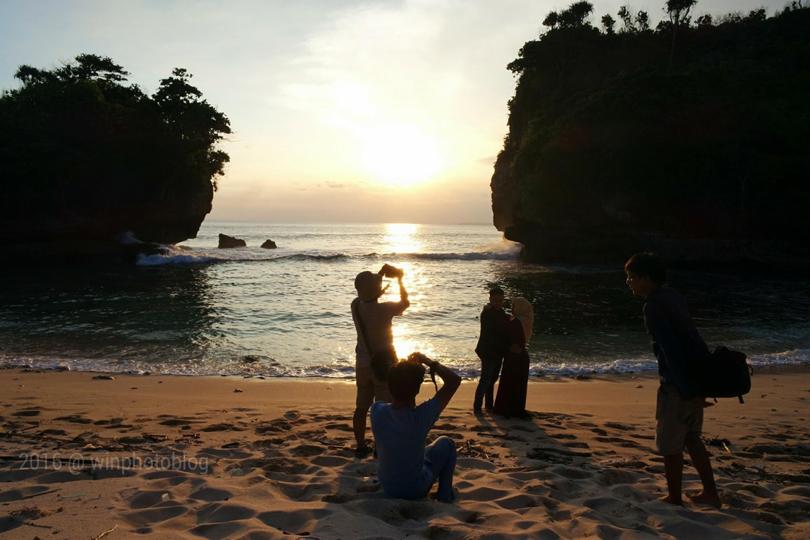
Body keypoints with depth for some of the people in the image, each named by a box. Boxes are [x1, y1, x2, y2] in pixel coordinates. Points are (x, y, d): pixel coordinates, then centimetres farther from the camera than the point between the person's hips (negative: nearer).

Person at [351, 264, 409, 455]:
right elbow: (405, 303, -2)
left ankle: (361, 445, 22)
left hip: (363, 363, 6)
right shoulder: (383, 309, -21)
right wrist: (399, 280, 12)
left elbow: (367, 295, 18)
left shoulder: (356, 305, -7)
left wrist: (381, 274, 17)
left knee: (361, 407, 14)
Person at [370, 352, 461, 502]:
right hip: (417, 490, -4)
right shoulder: (421, 416, -31)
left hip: (386, 487, 4)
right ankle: (444, 495, 25)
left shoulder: (377, 411, -21)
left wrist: (404, 367, 5)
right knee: (446, 443, 18)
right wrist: (427, 361, -14)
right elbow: (454, 380, -22)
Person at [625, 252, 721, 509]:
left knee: (669, 443, 6)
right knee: (690, 436, 22)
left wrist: (687, 390, -24)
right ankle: (711, 493, 28)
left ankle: (674, 499, 19)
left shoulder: (653, 306, -19)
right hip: (698, 376, 9)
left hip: (679, 383, -9)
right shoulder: (671, 296, 10)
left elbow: (671, 350, -24)